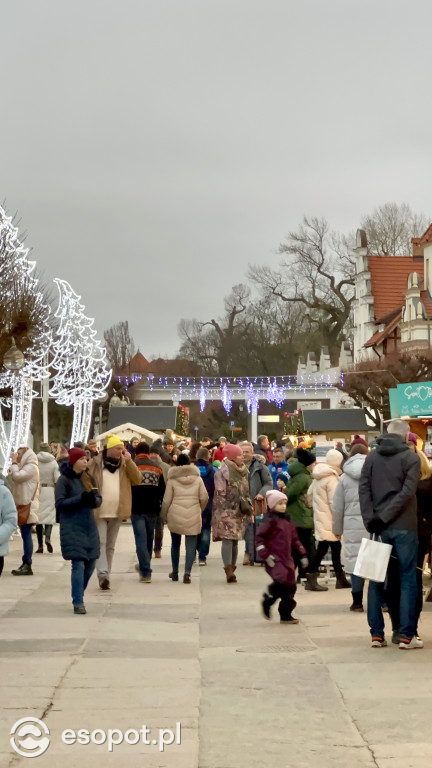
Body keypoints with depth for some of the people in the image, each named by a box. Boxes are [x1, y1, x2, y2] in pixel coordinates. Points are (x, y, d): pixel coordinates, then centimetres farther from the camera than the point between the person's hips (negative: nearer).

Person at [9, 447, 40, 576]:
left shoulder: (31, 467, -13)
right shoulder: (25, 467, 20)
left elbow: (17, 477, -23)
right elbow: (16, 478, 23)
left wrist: (14, 463, -10)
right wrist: (13, 467, 4)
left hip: (27, 505, -10)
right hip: (23, 504, 10)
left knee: (26, 534, -11)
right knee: (25, 535, 10)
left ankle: (27, 566, -11)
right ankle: (25, 564, 13)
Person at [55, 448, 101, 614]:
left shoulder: (89, 478, 11)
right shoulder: (64, 480, -6)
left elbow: (99, 500, 10)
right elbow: (60, 504, -11)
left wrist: (94, 499, -14)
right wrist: (81, 498, -20)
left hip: (89, 527, 6)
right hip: (72, 529, -6)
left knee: (90, 563, 9)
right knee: (78, 565, -10)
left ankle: (78, 595, 28)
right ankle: (78, 602, -3)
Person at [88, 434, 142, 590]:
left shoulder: (124, 464, 8)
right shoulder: (95, 463, -4)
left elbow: (137, 480, -3)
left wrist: (129, 461, -9)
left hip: (116, 513, 5)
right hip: (98, 512, -4)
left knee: (110, 546, 10)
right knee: (100, 543, -12)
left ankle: (105, 577, 17)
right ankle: (103, 575, -19)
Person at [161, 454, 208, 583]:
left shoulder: (172, 480, 0)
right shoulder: (197, 478, 3)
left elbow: (166, 501, 0)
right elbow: (204, 498, 2)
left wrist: (164, 516, 13)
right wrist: (200, 510, 20)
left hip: (175, 516, 0)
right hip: (193, 517, 0)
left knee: (175, 543, 16)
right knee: (191, 545, 2)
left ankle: (175, 572, 22)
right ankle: (187, 572, -10)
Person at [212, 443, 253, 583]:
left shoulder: (244, 471, 14)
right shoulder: (223, 471, -8)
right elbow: (220, 494, -10)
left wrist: (249, 510, 15)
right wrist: (223, 513, -15)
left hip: (239, 512, 7)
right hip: (227, 511, -7)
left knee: (235, 540, 8)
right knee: (227, 539, -13)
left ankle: (231, 569, 14)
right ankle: (229, 571, -19)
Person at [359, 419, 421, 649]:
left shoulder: (372, 457, 8)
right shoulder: (410, 457, -2)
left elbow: (363, 489, -2)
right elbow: (407, 491, -14)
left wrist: (371, 520, -8)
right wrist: (383, 517, -14)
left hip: (379, 528, 3)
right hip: (404, 527, -3)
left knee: (376, 579, 9)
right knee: (408, 580, 4)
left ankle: (376, 634, 8)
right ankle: (406, 635, 1)